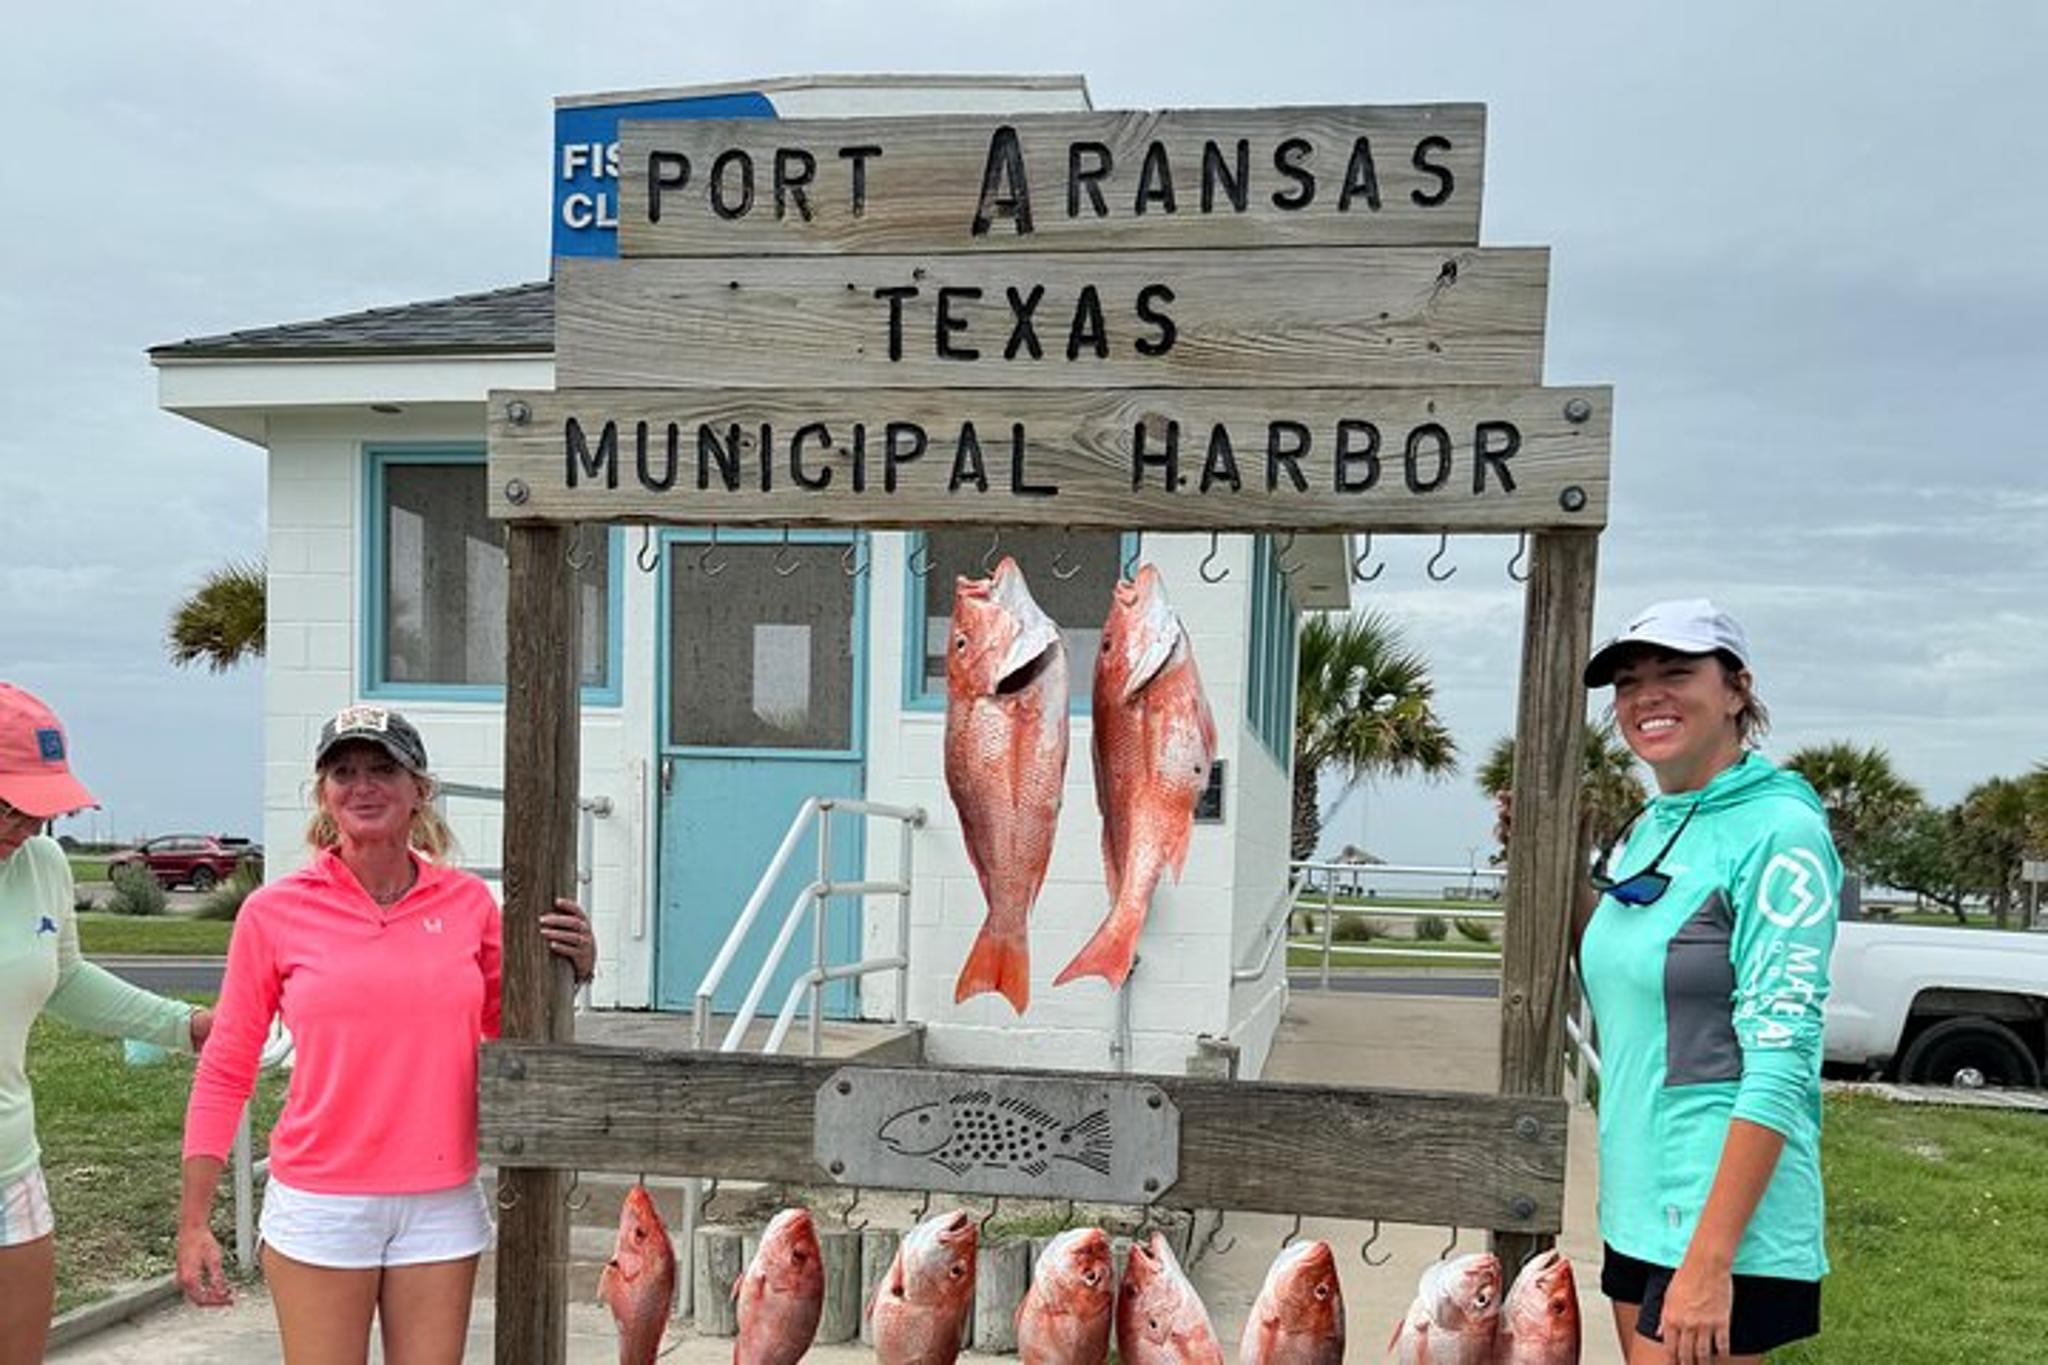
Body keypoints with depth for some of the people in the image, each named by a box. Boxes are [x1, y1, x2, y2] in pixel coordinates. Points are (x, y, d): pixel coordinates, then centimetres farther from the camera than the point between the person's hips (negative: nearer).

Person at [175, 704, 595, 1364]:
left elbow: (507, 1032, 15)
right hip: (319, 1205, -2)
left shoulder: (467, 901, 1)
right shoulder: (276, 911, -4)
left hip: (441, 1207, 2)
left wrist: (569, 975, -4)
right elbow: (225, 1073, 1)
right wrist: (193, 1221, -2)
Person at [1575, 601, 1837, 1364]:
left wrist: (1710, 1259, -23)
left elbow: (1780, 1063, -19)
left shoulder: (1779, 832, -14)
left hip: (1722, 1214, -7)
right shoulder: (1645, 831, 9)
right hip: (1636, 1205, 7)